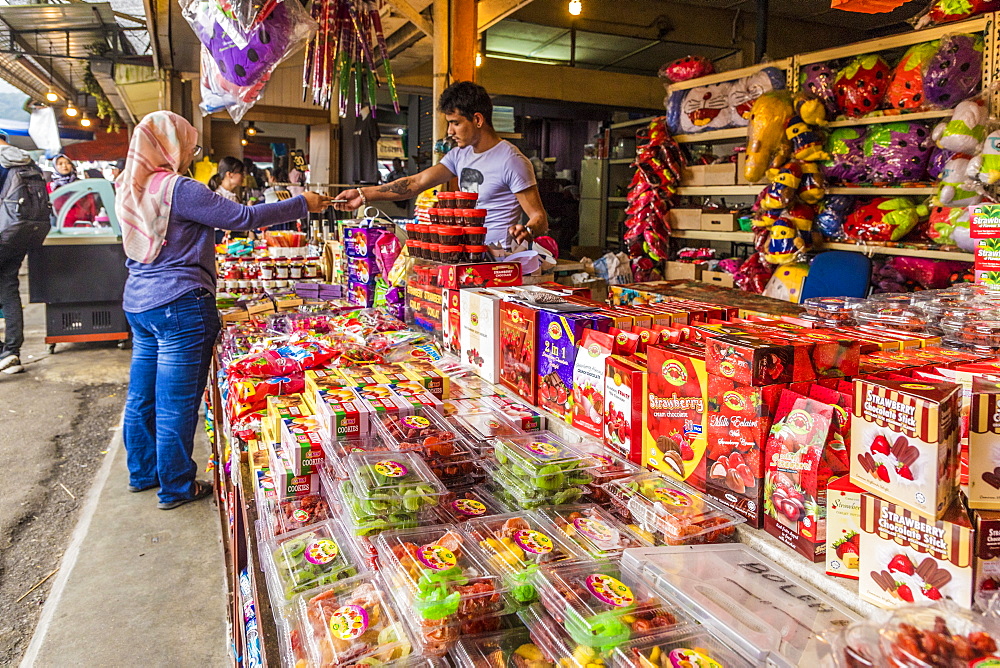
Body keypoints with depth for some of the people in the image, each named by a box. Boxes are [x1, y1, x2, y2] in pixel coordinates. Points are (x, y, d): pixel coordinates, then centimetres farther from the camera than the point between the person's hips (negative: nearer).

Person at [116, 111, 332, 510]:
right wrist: (302, 205, -7)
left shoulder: (129, 190, 10)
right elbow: (243, 217, -16)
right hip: (179, 304, -9)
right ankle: (176, 487, 15)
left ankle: (142, 472, 34)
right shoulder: (178, 189, -17)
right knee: (176, 400, 2)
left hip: (138, 302, 9)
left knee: (142, 395, 18)